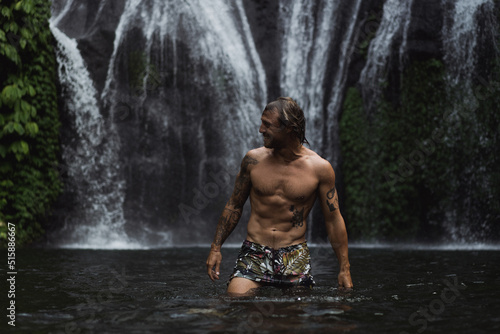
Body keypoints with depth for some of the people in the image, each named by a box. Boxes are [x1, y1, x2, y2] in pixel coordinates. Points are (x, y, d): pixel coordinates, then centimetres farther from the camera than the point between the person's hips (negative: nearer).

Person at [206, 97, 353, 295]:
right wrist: (215, 248, 9)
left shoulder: (319, 168, -3)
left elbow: (333, 219, 3)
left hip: (295, 257, 0)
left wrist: (345, 269, 2)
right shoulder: (253, 160, 1)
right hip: (254, 254, 0)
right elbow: (234, 206, 12)